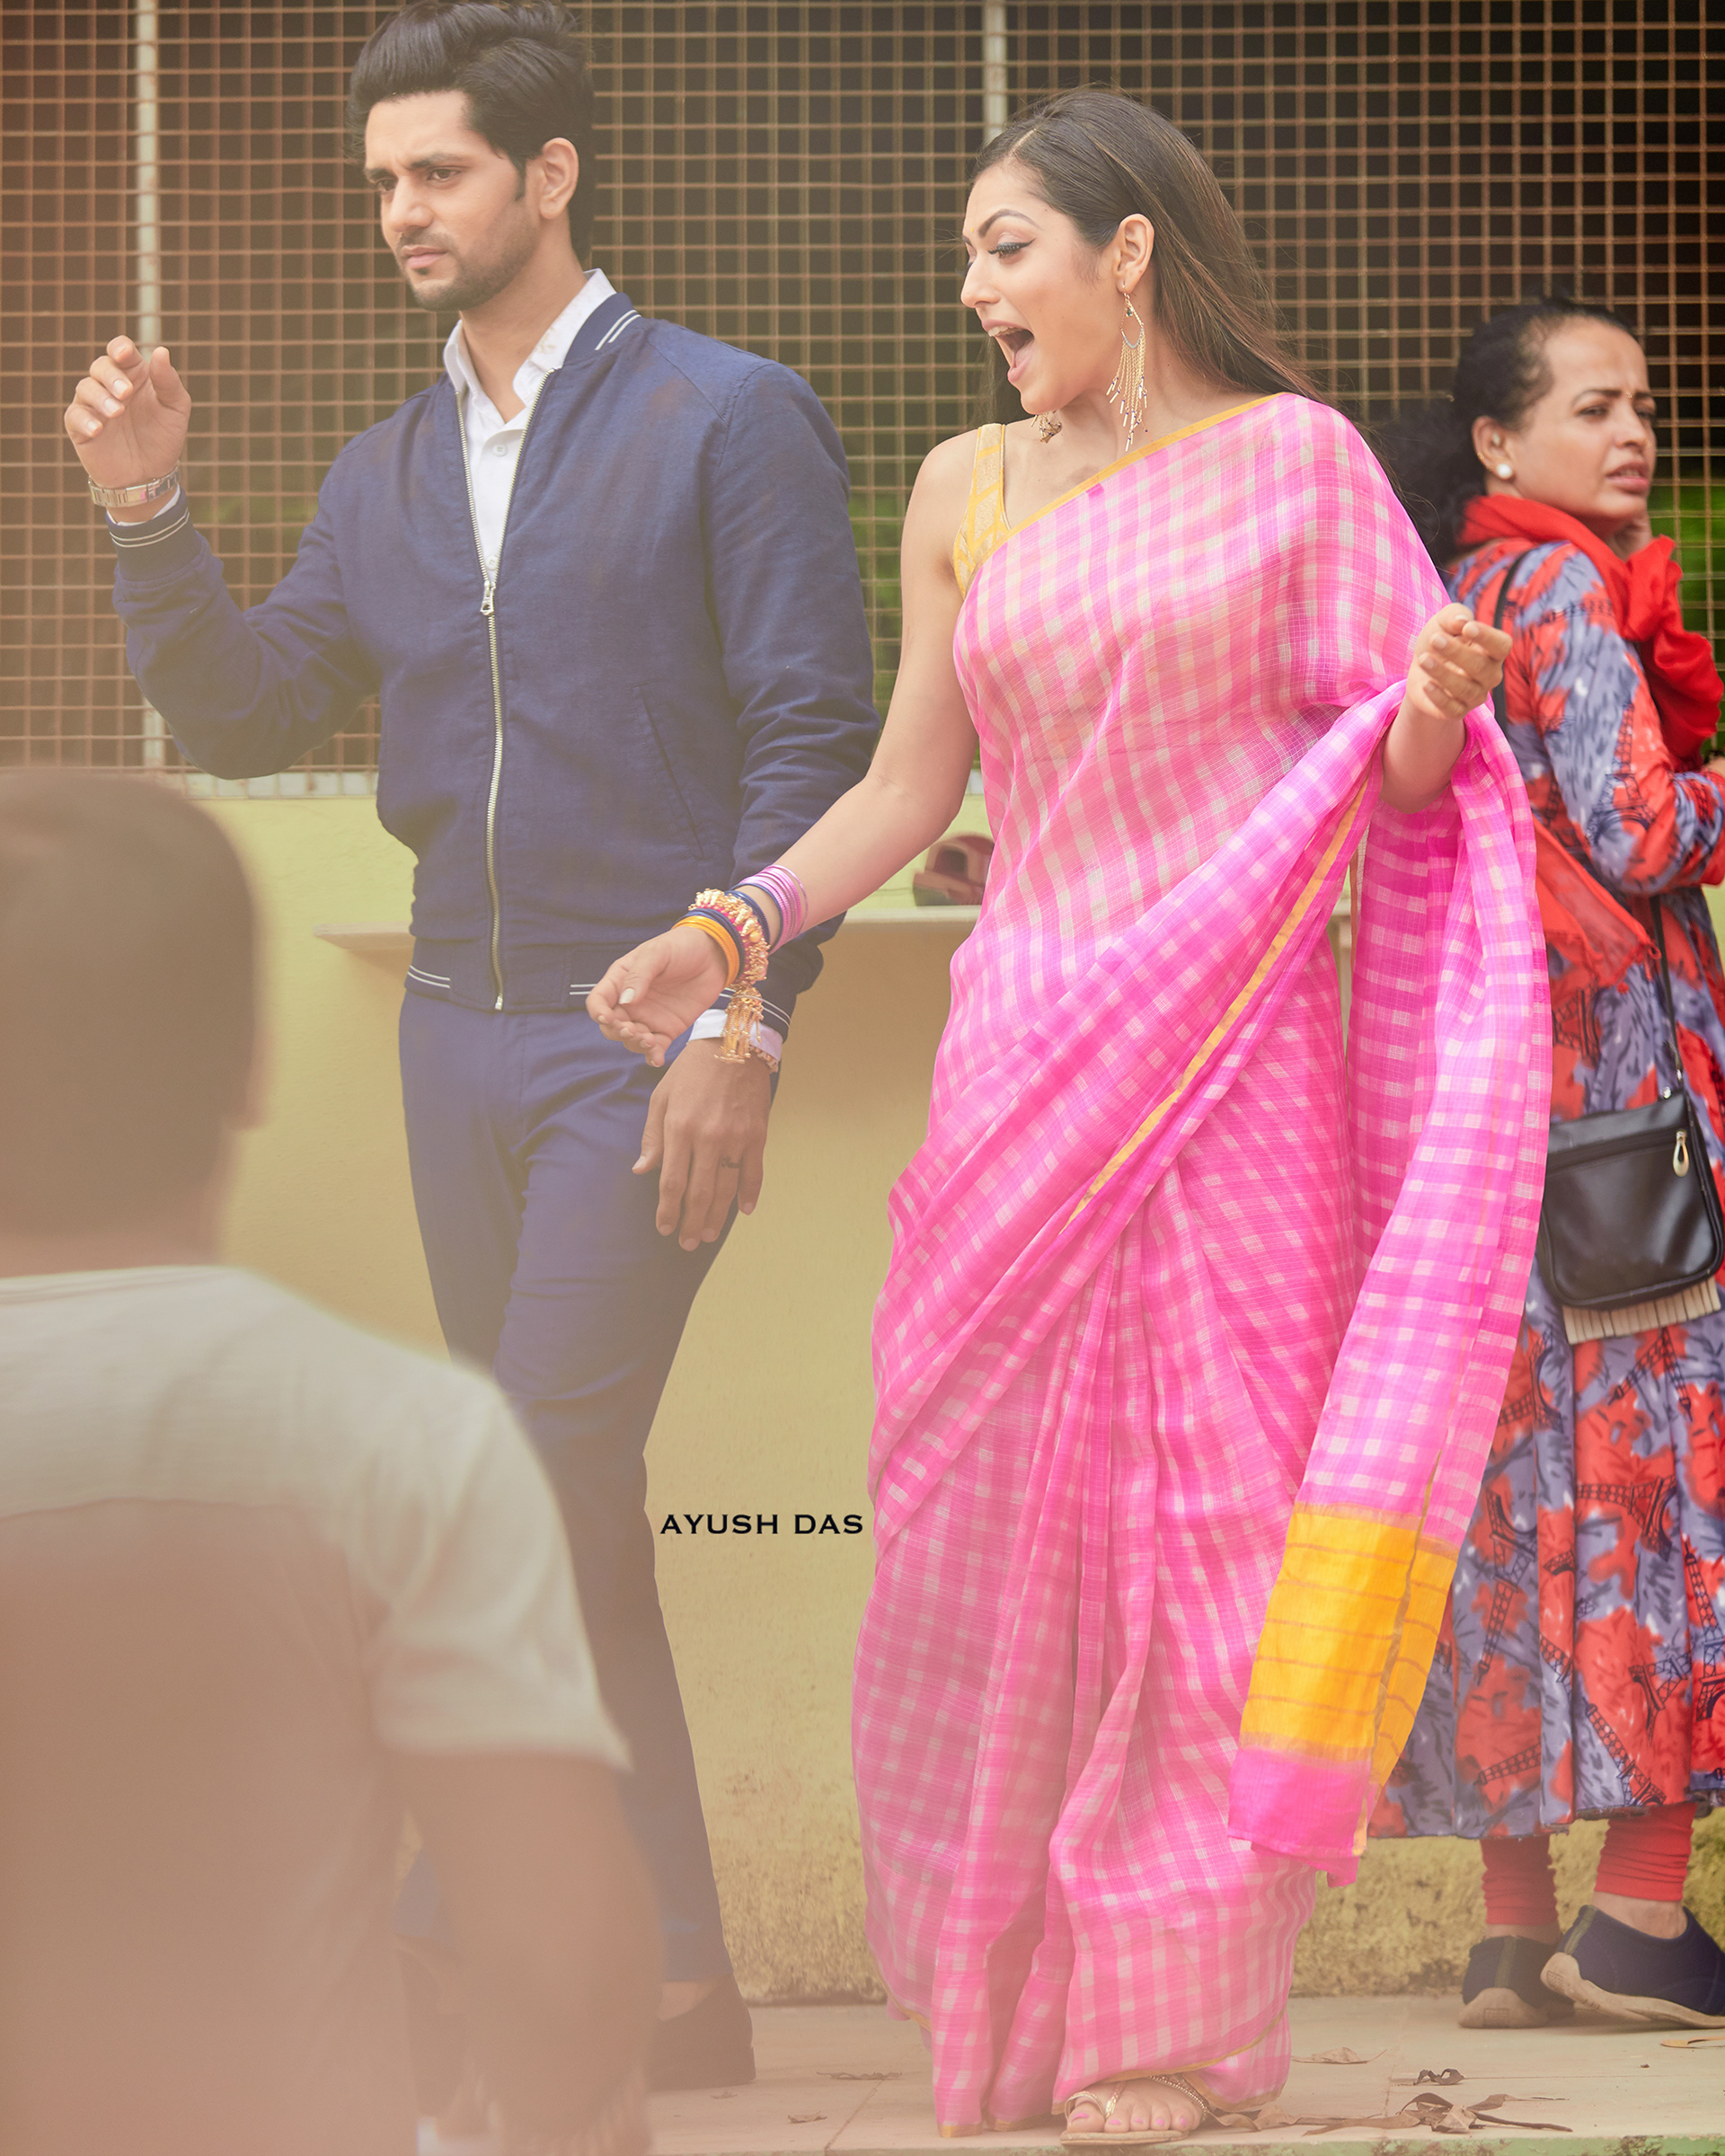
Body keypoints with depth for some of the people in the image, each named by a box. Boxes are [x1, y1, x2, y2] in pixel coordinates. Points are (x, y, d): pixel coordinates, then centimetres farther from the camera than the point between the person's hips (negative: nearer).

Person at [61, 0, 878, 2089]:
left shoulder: (728, 420, -5)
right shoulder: (387, 474, 14)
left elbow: (813, 735, -9)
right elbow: (247, 716, 11)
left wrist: (741, 1022, -16)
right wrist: (148, 509, -3)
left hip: (642, 1048, -6)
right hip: (460, 1032, 7)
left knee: (544, 1488, -13)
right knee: (568, 1516, 9)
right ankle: (666, 1979, 16)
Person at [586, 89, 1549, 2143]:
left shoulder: (1295, 460, 4)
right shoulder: (966, 491, 12)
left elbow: (1400, 777, 5)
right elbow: (908, 786, 15)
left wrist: (1438, 708, -18)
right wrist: (729, 927, 1)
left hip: (1237, 1053, -3)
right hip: (1027, 1053, 3)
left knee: (1207, 1503, -4)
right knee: (1001, 1507, 1)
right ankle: (1014, 1980, 14)